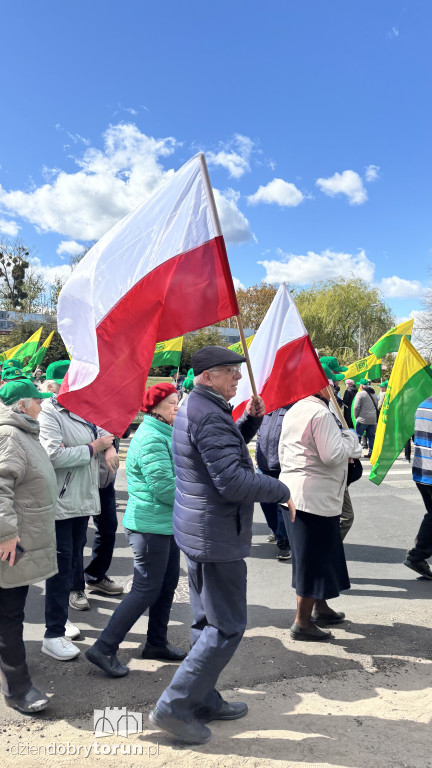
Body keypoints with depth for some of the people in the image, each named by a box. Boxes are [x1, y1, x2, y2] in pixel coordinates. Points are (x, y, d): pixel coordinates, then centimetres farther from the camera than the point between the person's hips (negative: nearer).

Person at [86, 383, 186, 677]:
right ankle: (104, 649, 8)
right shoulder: (151, 438, -20)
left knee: (169, 582, 17)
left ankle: (157, 643, 31)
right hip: (151, 524, -10)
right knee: (146, 589, -3)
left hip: (166, 523, 10)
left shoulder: (164, 434, 13)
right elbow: (164, 488, -23)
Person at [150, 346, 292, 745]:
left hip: (198, 531, 11)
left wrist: (252, 419, 8)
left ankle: (204, 701, 35)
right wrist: (282, 490, -14)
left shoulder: (194, 408, 11)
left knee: (208, 622, 21)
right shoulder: (209, 416, -23)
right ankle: (175, 706, 11)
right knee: (227, 627, 2)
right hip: (217, 536, -11)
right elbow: (233, 481, -28)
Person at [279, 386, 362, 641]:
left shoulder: (293, 411, 12)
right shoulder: (321, 413, -17)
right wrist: (350, 437, -6)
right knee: (315, 559, 2)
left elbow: (283, 452, 19)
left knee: (319, 555, 22)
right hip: (316, 498, -10)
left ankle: (320, 608, 37)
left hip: (292, 492, 10)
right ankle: (302, 623, 12)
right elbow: (333, 455, -22)